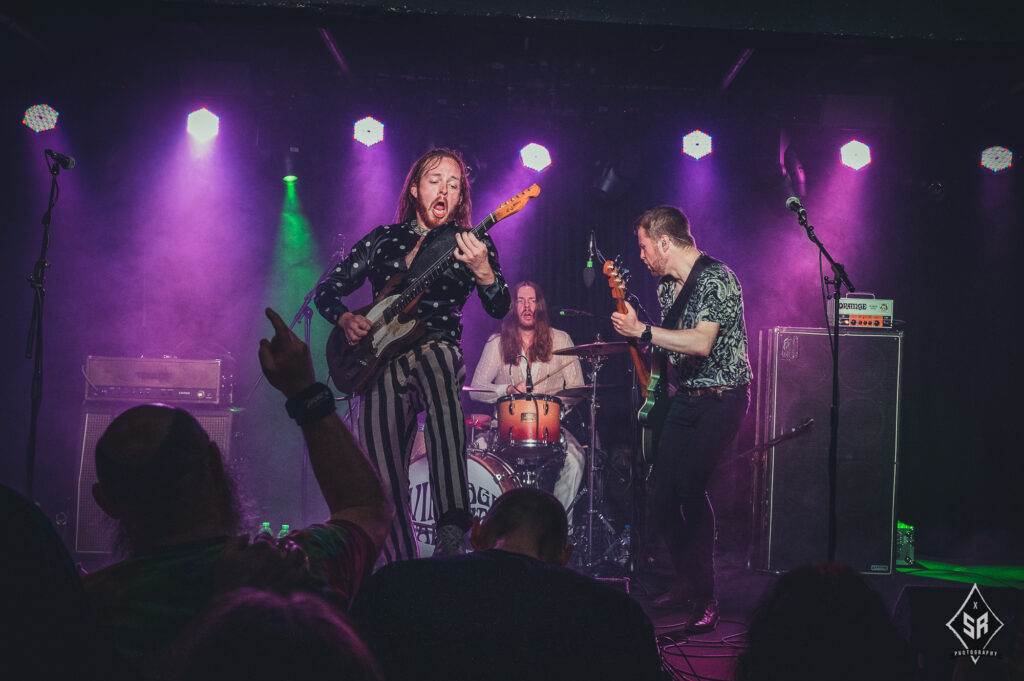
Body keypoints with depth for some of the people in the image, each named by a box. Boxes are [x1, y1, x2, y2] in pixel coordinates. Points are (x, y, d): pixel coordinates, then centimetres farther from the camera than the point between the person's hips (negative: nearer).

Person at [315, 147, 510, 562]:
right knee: (386, 484, -2)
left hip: (437, 349, -2)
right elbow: (327, 290, 17)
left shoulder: (470, 243, 9)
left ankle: (451, 526, -39)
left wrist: (483, 271, -26)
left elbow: (499, 309, -6)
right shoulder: (383, 239, 14)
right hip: (380, 362, 2)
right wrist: (345, 319, -5)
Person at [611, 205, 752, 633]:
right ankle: (685, 581, 20)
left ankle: (705, 597, -10)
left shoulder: (716, 279, -15)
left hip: (721, 399, -8)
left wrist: (641, 331, -26)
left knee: (689, 483, -21)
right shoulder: (666, 286, 13)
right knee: (661, 491, 2)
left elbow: (701, 343, -27)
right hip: (683, 399, 8)